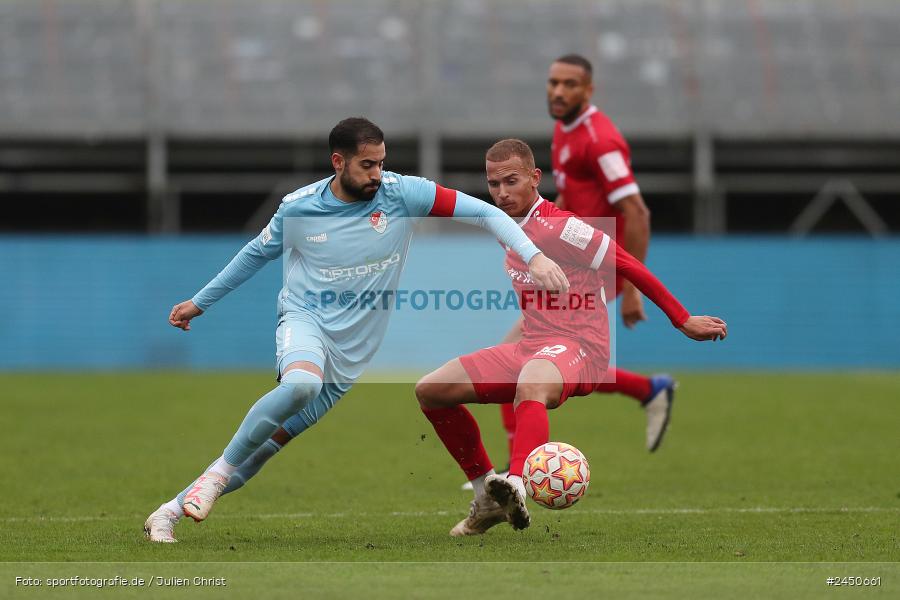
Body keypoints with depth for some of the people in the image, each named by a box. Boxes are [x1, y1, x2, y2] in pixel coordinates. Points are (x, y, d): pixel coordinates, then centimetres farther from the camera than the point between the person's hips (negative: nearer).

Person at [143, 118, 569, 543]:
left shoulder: (400, 193, -8)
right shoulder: (298, 208, -5)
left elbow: (483, 212, -10)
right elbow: (257, 253, 15)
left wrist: (533, 255, -23)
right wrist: (200, 302, 23)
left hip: (353, 349, 2)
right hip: (305, 320, -2)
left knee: (266, 447, -1)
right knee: (302, 384, -38)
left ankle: (170, 512, 9)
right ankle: (218, 473, -20)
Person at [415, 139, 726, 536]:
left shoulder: (558, 227, -13)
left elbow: (629, 268, -8)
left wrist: (684, 321, -4)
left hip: (578, 348, -9)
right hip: (530, 348, 9)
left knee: (530, 386, -44)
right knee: (430, 391, 1)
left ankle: (516, 488, -66)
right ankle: (488, 497, 6)